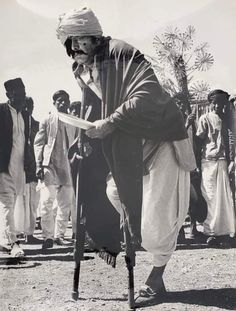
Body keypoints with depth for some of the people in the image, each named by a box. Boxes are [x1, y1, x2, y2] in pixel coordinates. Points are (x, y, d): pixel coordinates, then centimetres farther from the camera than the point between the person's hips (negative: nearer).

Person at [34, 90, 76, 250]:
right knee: (47, 202, -8)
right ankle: (47, 237, -2)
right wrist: (39, 164, -9)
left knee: (66, 204, 6)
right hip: (49, 166, -4)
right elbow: (38, 143, 1)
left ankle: (59, 235, 17)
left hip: (67, 167, 4)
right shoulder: (47, 121, 4)